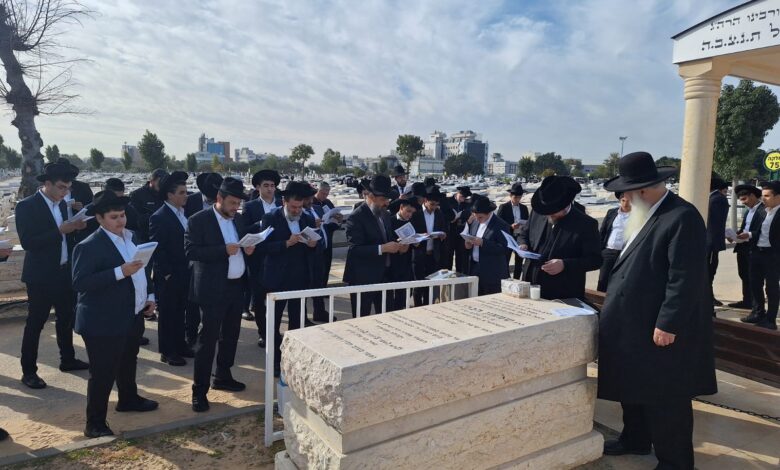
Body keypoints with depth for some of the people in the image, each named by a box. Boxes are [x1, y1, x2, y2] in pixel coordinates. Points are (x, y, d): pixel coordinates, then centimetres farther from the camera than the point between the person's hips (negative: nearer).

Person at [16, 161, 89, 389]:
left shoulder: (62, 204, 8)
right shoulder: (27, 206, -12)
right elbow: (28, 243, -19)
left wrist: (75, 227, -6)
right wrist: (60, 231, -25)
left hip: (64, 272, 7)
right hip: (41, 275, -7)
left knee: (66, 317, 17)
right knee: (35, 323, 3)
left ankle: (68, 359, 32)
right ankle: (28, 371, 14)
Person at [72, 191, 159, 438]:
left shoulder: (131, 237, 7)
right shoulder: (89, 246, -17)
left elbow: (142, 268, 19)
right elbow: (79, 283, -25)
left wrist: (149, 296, 8)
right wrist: (120, 272, -32)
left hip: (133, 317, 8)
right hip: (103, 322, -8)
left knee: (128, 363, 25)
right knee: (103, 373, 1)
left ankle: (129, 399, 46)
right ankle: (95, 423, 15)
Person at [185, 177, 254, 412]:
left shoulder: (237, 220, 12)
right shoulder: (198, 220, -9)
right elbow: (190, 251, -16)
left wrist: (248, 249, -3)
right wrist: (223, 250, -24)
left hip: (237, 286, 7)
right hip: (214, 288, -7)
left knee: (231, 335, 16)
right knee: (208, 338, -3)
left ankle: (223, 377, 32)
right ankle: (199, 390, 7)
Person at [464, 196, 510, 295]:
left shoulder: (501, 225, -11)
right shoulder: (475, 223, 11)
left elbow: (504, 248, -18)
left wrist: (483, 243, -24)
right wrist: (468, 244, -2)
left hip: (492, 273, -7)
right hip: (474, 268, 7)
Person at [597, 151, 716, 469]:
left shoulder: (682, 217, -20)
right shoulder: (645, 214, 11)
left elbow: (686, 278, -24)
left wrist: (668, 324, -23)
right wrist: (616, 310, 19)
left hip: (660, 329, -10)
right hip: (633, 324, 10)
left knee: (665, 398, 6)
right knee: (634, 388, 22)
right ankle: (635, 440, 41)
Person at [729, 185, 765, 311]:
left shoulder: (764, 210, -14)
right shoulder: (748, 210, 17)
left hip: (754, 250, -9)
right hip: (742, 248, 9)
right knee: (744, 276, 16)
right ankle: (747, 301, 28)